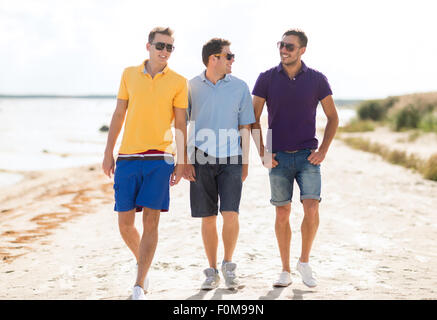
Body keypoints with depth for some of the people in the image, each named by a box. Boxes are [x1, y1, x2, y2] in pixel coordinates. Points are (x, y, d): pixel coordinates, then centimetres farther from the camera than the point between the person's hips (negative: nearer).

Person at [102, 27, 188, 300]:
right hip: (127, 157, 2)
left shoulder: (178, 82, 3)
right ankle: (143, 264, 31)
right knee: (125, 223, 3)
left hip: (160, 159, -2)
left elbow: (181, 124, 5)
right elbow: (119, 115, 13)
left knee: (151, 221, -6)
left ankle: (140, 286, 0)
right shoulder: (129, 74, 9)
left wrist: (182, 161, -1)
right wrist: (108, 152, 9)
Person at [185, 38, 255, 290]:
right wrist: (186, 160, 1)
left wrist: (245, 162, 4)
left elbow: (245, 128, 8)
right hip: (201, 159, 0)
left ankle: (228, 264, 11)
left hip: (230, 160, 0)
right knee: (208, 219, 4)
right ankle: (212, 271, 17)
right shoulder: (192, 86, 4)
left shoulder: (239, 87, 4)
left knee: (231, 214, -12)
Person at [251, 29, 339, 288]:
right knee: (282, 214, 3)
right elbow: (254, 118, 5)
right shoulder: (267, 79, 0)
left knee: (311, 208, -14)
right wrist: (262, 152, -4)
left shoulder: (317, 79, -1)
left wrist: (323, 151, -2)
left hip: (308, 156, -1)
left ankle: (305, 262, 8)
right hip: (278, 157, 1)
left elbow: (333, 117, 7)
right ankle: (286, 271, 15)